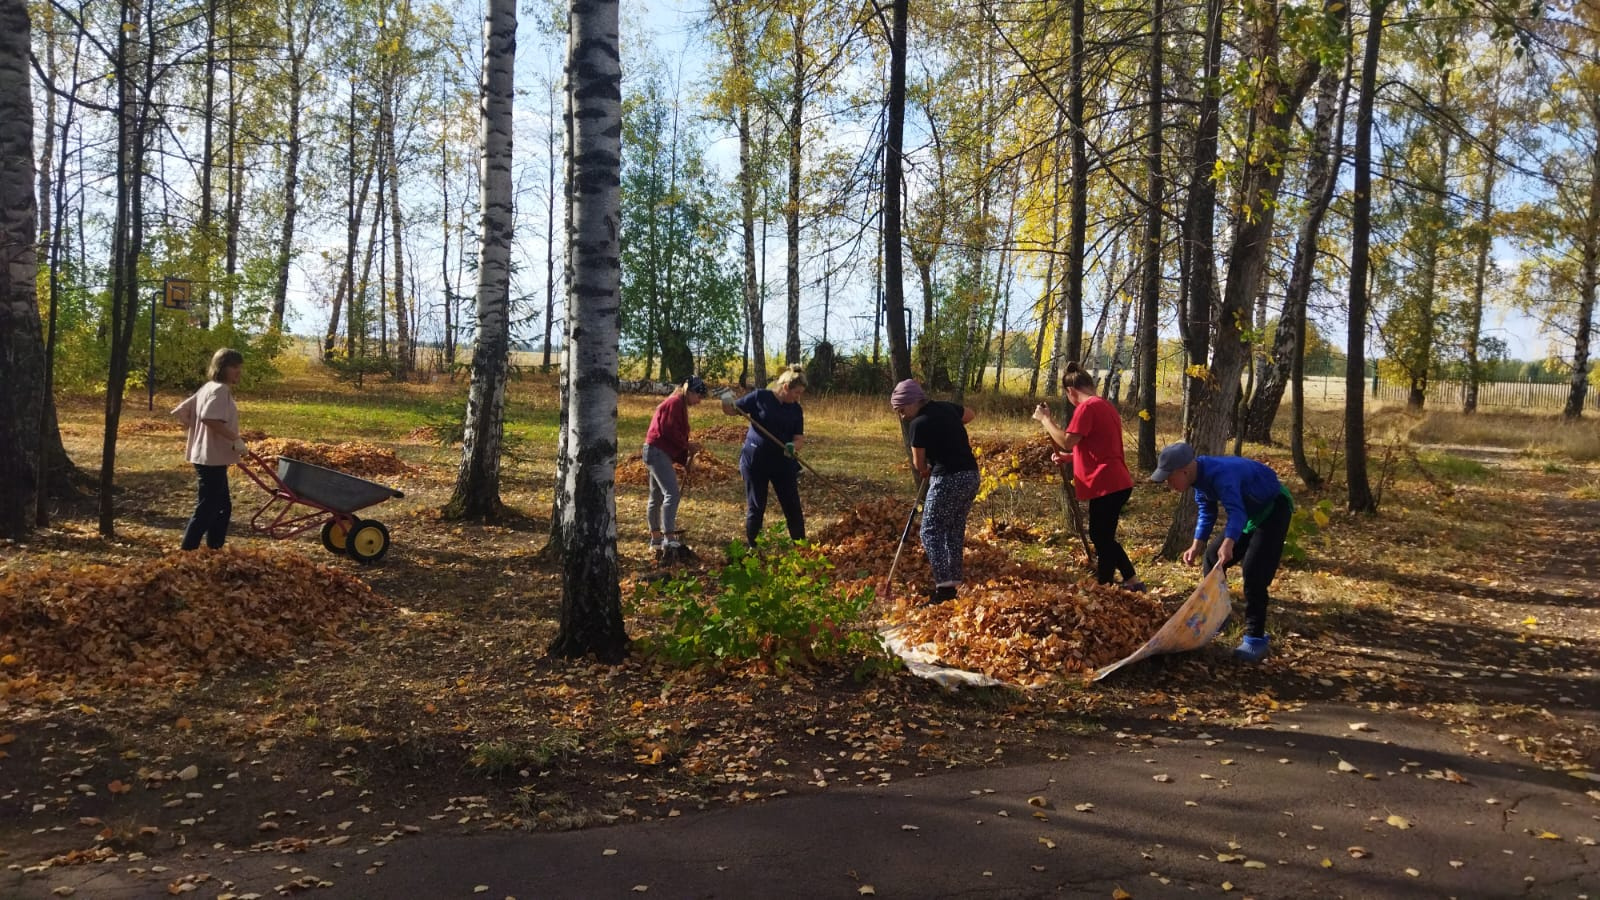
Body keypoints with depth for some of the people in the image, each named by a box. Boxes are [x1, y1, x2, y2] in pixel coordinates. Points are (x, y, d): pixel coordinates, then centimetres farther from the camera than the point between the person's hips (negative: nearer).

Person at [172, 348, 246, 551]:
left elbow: (180, 412, 18)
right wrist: (236, 439, -25)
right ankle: (186, 554, -3)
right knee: (206, 509, -6)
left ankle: (214, 550, 23)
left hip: (208, 457, 10)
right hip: (213, 458, -10)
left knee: (223, 507, 17)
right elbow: (209, 418, -31)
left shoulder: (208, 388, 16)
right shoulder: (220, 389, -15)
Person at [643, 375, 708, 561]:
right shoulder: (675, 402, -11)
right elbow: (668, 430, -21)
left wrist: (685, 458, 8)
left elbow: (675, 433, 18)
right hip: (657, 451, -11)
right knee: (672, 494, -18)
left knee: (657, 498, 14)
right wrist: (687, 445, -10)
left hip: (659, 452, 11)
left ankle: (656, 541, 21)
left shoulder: (679, 405, 20)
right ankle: (669, 540, -24)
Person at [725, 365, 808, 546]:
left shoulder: (796, 409, 4)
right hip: (755, 461, -4)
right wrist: (726, 403, -26)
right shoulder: (760, 396, -7)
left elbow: (799, 437, 2)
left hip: (782, 462, 4)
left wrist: (794, 446, -21)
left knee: (793, 506, 7)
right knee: (756, 506, 5)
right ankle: (751, 546, 19)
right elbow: (732, 410, -2)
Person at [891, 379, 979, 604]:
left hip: (948, 480, -8)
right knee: (955, 530, 15)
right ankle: (953, 584, 18)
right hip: (971, 476, 8)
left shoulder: (919, 424, -11)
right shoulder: (947, 407, 10)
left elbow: (919, 465, -1)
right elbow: (971, 414, 33)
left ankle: (944, 585, -10)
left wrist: (926, 471, 21)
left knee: (931, 532, -1)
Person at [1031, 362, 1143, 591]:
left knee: (1102, 540, -1)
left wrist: (1045, 419, -9)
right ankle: (1132, 581, 24)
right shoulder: (1105, 405, 17)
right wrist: (1069, 457, 20)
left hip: (1106, 486, -10)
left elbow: (1067, 442, -19)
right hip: (1116, 483, 10)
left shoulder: (1086, 407, -14)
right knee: (1102, 537, 19)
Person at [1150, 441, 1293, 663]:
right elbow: (1207, 512, 6)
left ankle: (1255, 639, -11)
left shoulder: (1219, 474, -37)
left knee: (1254, 572, -19)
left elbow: (1236, 512, -50)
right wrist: (1197, 546, -3)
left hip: (1273, 509, -10)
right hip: (1250, 511, 10)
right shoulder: (1200, 476, -7)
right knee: (1212, 557, 8)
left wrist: (1228, 543, -67)